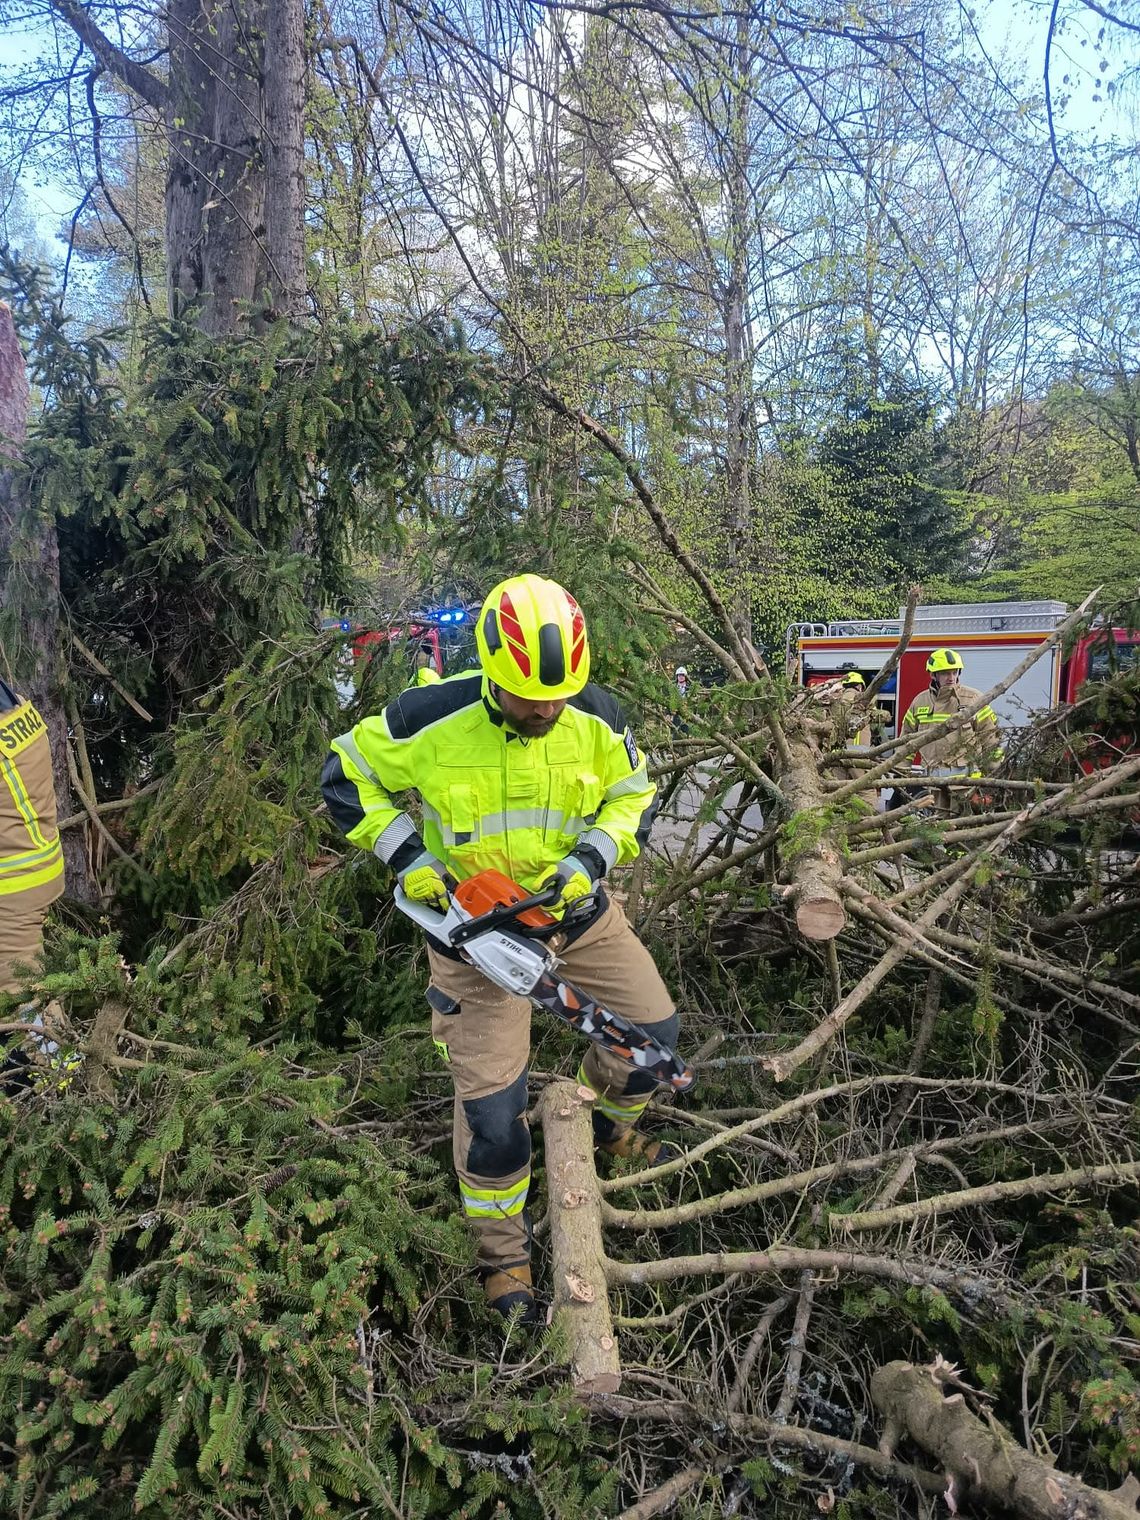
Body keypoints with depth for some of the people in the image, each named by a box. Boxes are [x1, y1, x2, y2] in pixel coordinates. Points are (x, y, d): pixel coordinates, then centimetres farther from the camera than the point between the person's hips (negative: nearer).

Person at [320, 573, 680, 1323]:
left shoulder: (598, 718, -15)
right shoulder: (429, 720, -24)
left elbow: (635, 796, 0)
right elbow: (347, 777, -10)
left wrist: (591, 858, -17)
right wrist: (406, 854, -19)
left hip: (575, 904, 4)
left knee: (656, 1027, 12)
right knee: (492, 1099, -1)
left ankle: (600, 1116, 45)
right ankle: (503, 1254, 25)